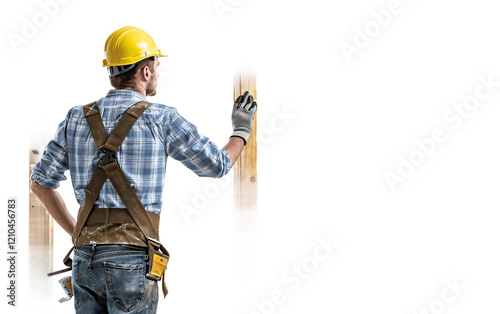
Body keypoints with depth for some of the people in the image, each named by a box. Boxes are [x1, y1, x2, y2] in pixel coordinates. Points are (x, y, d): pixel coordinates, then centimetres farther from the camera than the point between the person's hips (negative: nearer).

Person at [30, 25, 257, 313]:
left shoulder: (77, 119, 10)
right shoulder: (162, 119, -3)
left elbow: (40, 182, 15)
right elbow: (218, 165, 7)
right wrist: (241, 131, 27)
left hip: (86, 257, 5)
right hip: (132, 258, -5)